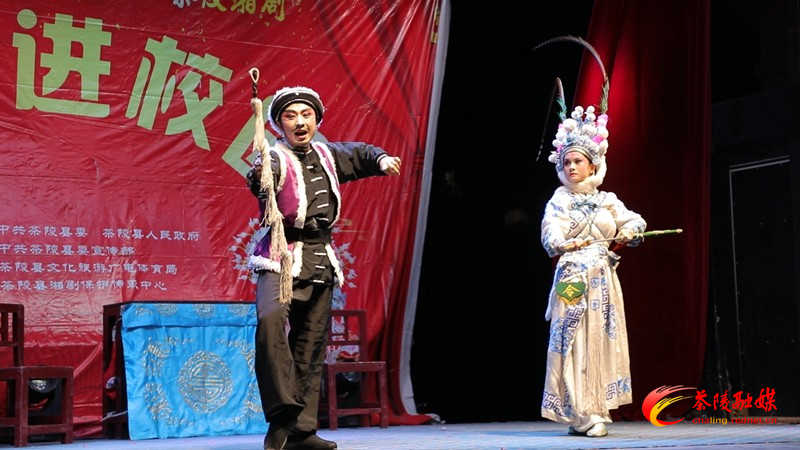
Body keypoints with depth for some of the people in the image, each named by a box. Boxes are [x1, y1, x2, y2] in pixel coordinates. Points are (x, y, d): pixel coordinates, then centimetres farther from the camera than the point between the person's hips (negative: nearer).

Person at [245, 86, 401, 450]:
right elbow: (259, 178, -31)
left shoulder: (327, 156, 12)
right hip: (282, 258, -6)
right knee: (270, 321, -32)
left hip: (320, 262, 7)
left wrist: (381, 160, 10)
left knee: (311, 347, 7)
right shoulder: (275, 159, -9)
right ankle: (281, 414, -32)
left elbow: (359, 154, 30)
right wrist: (259, 177, -54)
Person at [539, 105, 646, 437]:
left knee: (601, 341, 3)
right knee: (576, 342, -8)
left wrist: (629, 232, -14)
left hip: (603, 281, 4)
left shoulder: (607, 200, 12)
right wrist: (565, 244, -34)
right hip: (573, 279, -3)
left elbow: (635, 222, 9)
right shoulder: (559, 201, 3)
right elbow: (551, 236, -13)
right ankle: (581, 414, -7)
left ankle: (594, 411, 8)